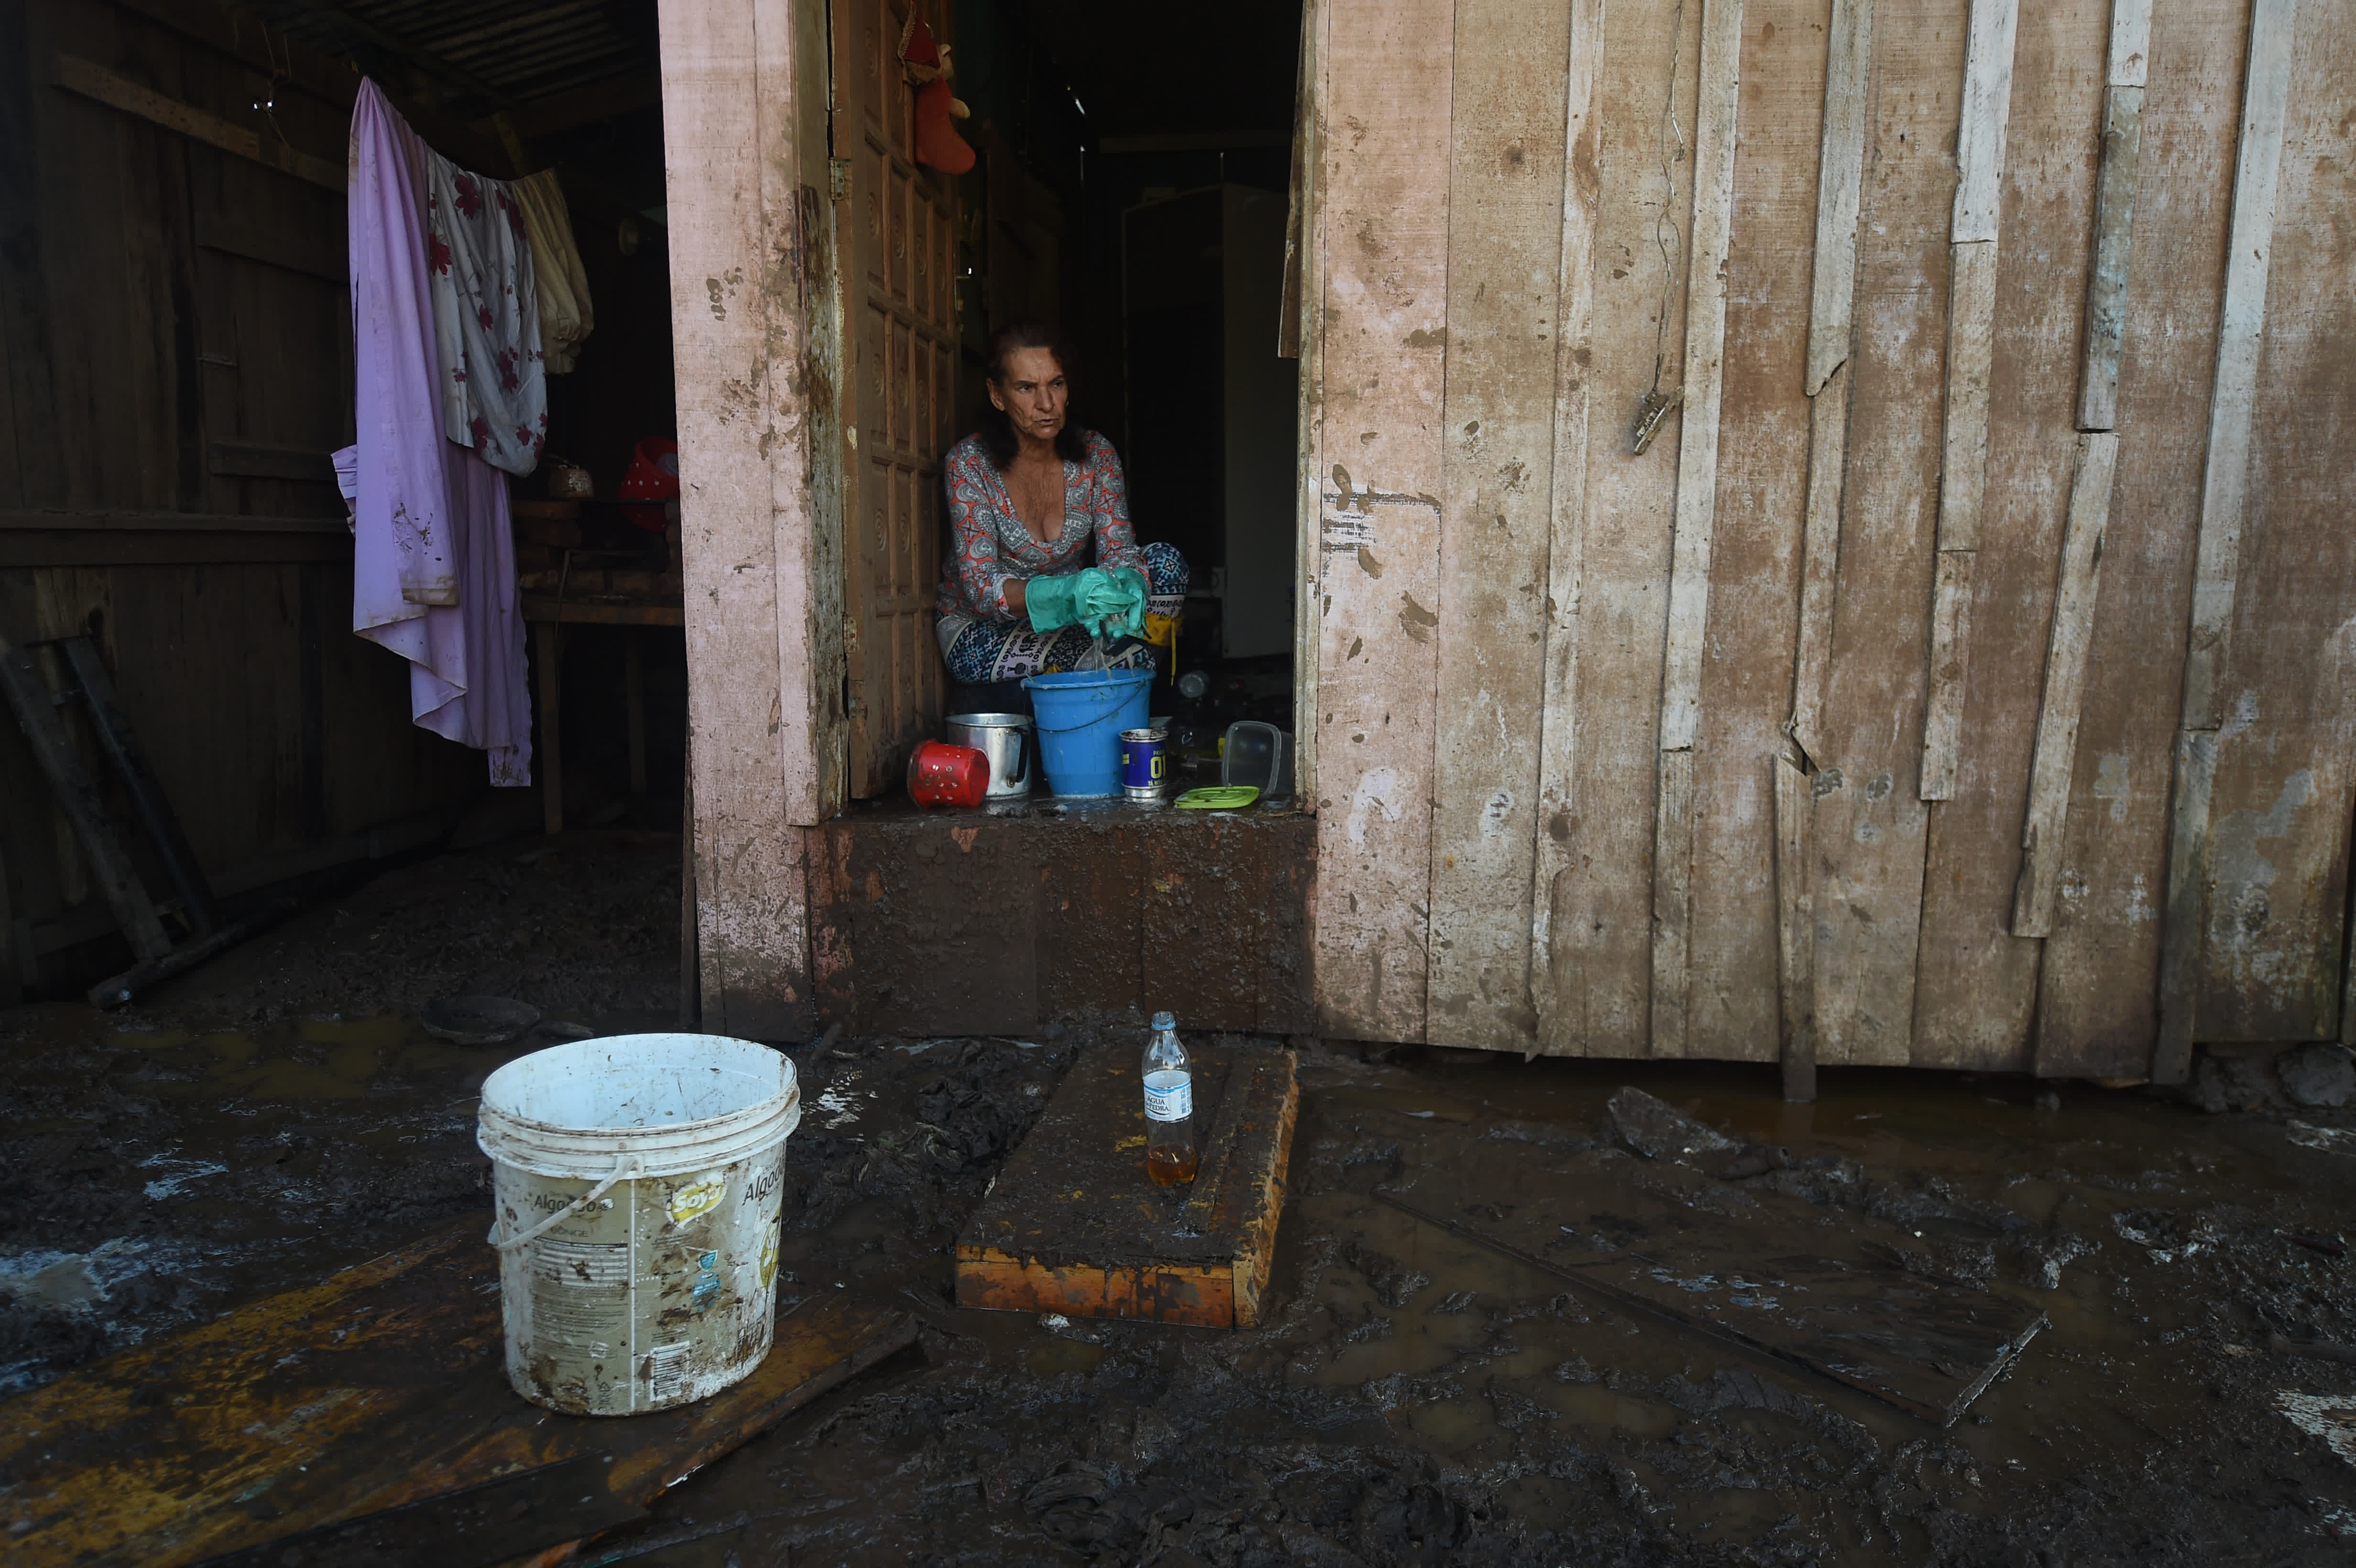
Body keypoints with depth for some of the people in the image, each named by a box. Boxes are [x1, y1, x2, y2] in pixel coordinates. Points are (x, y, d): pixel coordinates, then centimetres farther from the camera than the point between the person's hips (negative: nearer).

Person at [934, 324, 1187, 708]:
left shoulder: (1096, 455, -7)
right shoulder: (969, 463, -18)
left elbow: (1119, 551, -12)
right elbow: (980, 588, -25)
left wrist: (1126, 581, -39)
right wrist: (1065, 594, -45)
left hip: (1067, 620, 5)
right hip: (981, 627, -5)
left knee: (1166, 564, -19)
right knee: (1128, 654, -30)